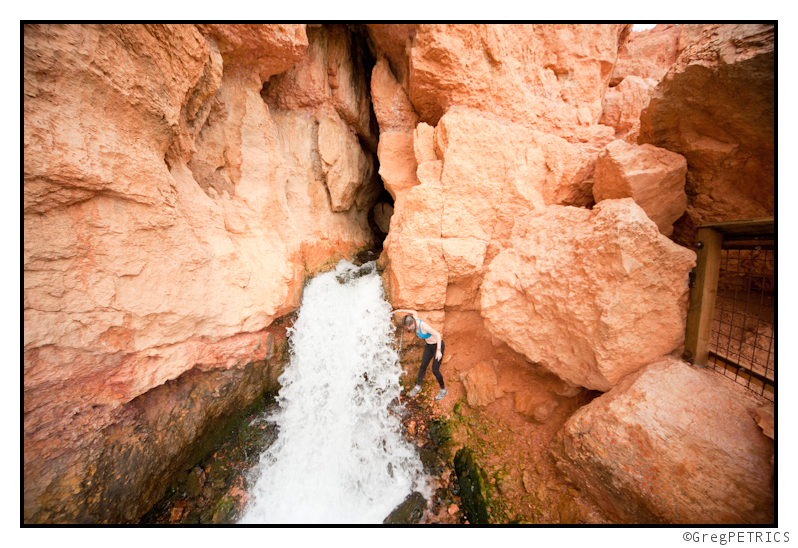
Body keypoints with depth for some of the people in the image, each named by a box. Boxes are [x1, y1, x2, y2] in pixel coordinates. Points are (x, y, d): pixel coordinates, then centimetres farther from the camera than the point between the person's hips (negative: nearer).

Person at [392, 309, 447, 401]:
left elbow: (438, 334, -29)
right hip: (429, 346, 8)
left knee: (435, 370, 0)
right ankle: (418, 387, 32)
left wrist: (438, 350, -31)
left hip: (438, 345, -7)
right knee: (423, 366, 13)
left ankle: (443, 390, 24)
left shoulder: (423, 326, -34)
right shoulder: (414, 320, -12)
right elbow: (415, 312, 12)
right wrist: (401, 310, 15)